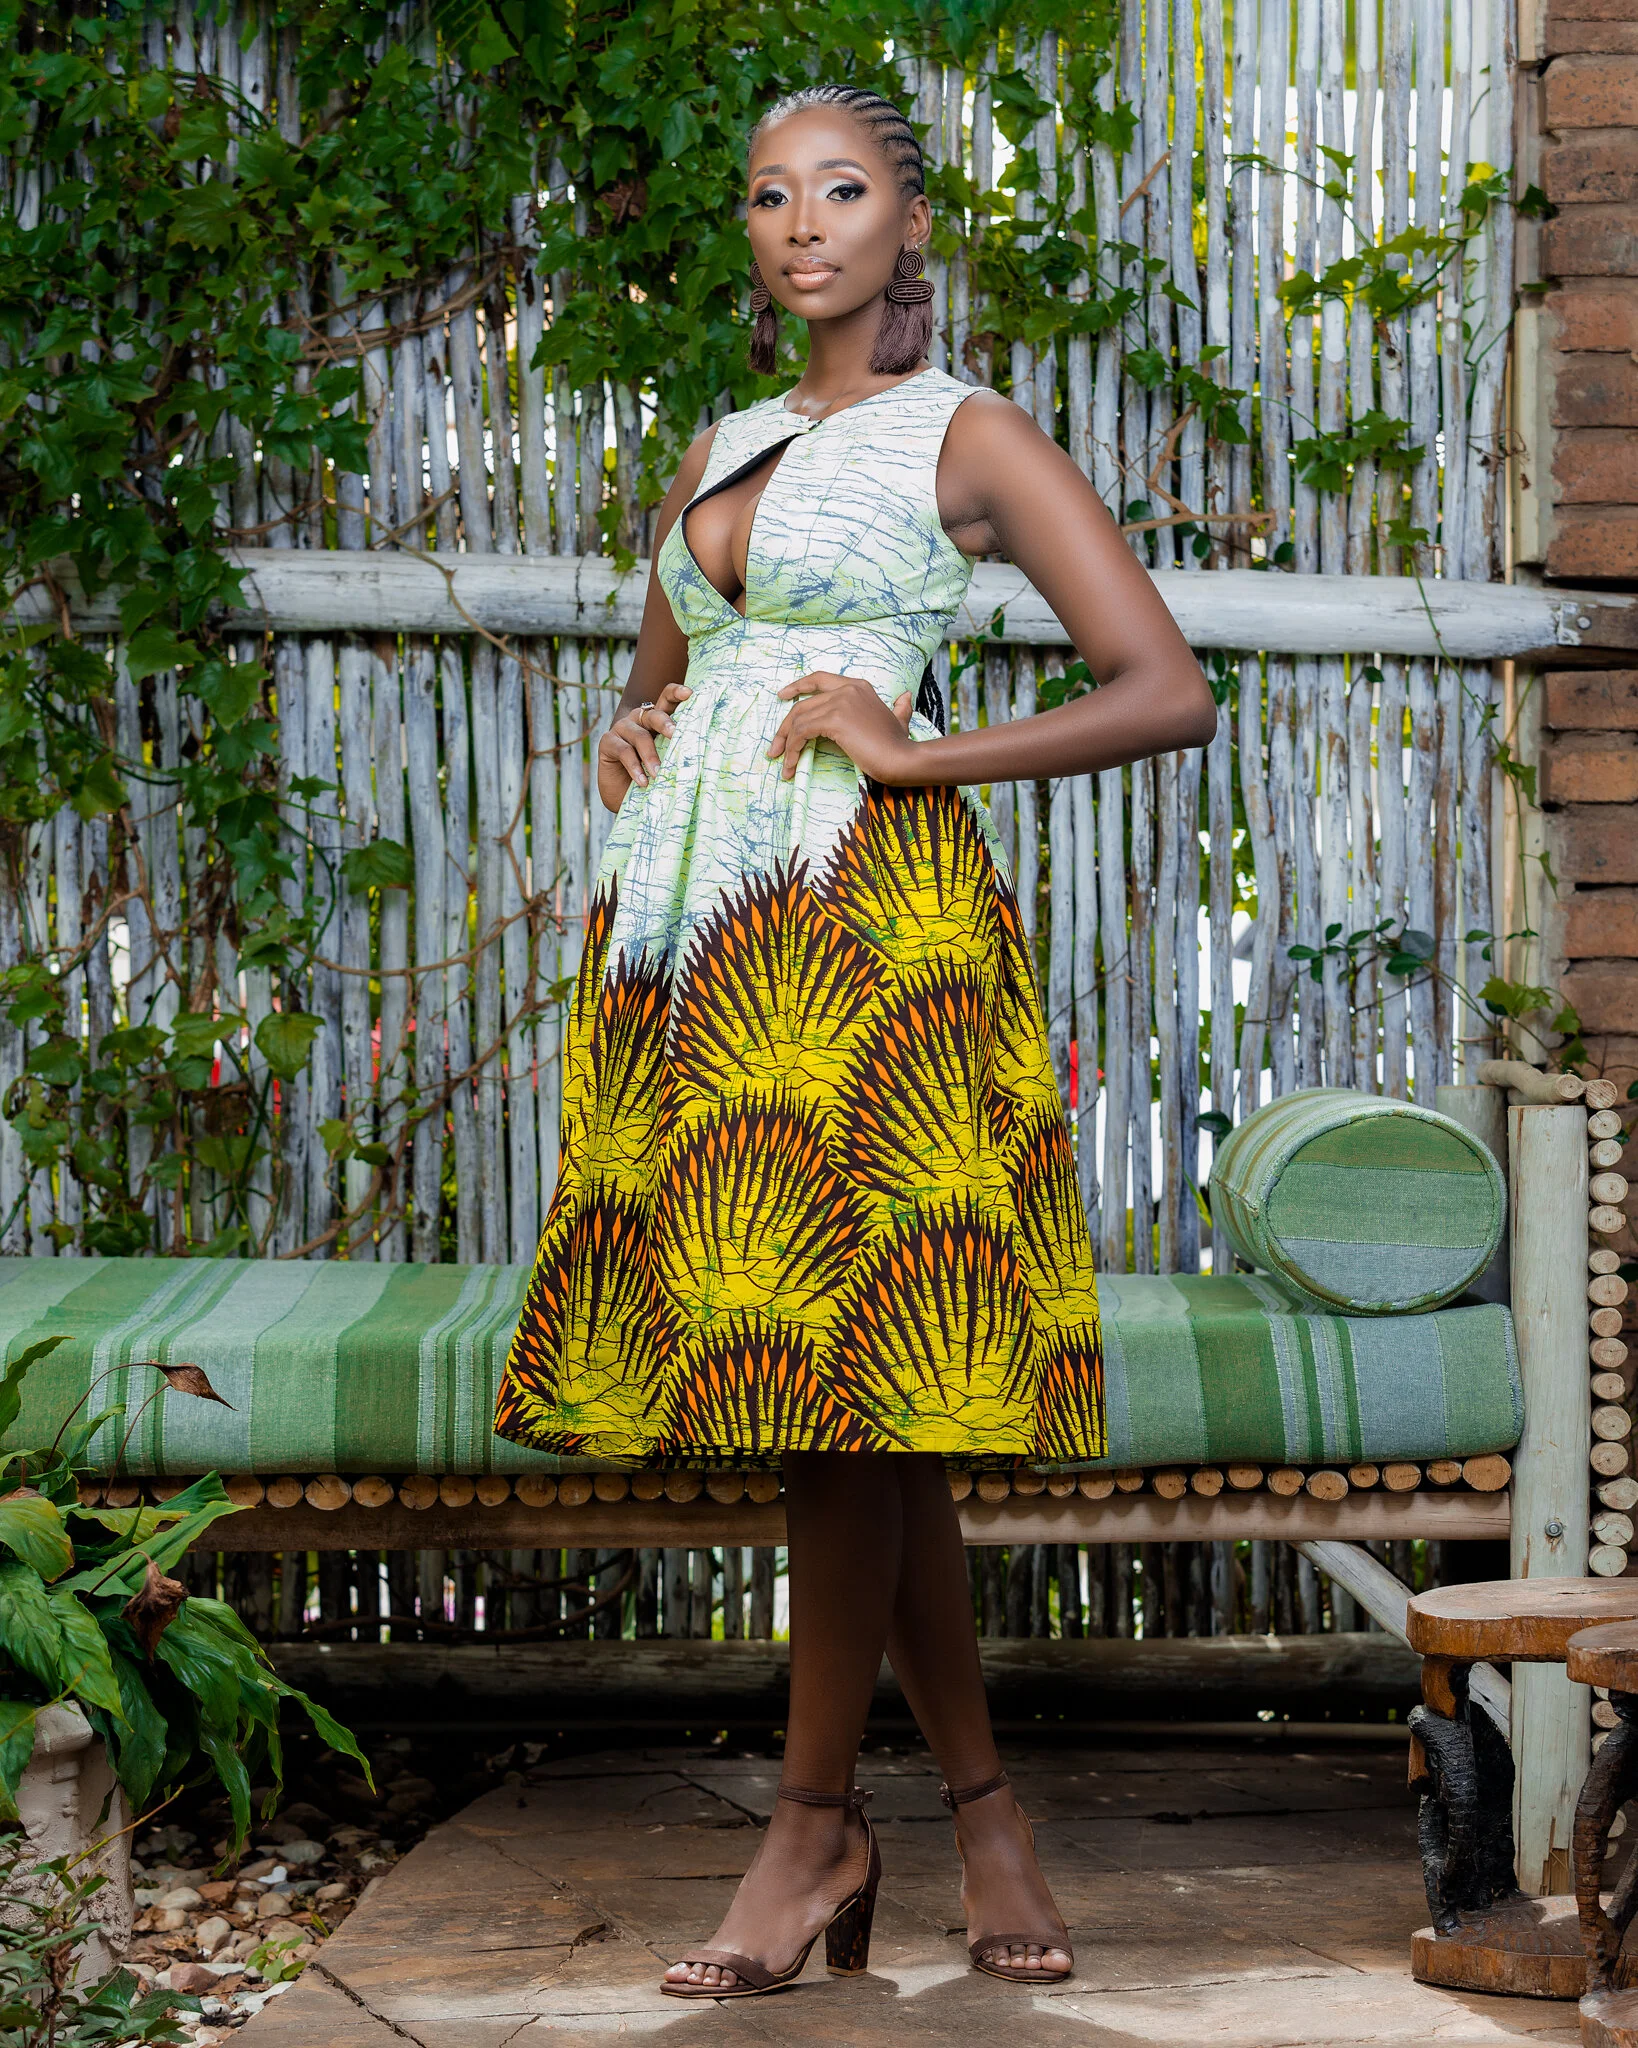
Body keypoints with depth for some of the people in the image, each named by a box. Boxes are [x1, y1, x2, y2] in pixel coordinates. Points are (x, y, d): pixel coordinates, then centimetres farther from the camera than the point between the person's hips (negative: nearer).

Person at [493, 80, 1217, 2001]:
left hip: (860, 906, -6)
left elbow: (1171, 692, -5)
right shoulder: (716, 453, 21)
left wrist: (916, 748, -11)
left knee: (832, 1357, -9)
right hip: (679, 908, 6)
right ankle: (982, 1804, 14)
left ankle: (816, 1820, 2)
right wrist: (630, 735, 9)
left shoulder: (968, 437, 3)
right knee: (847, 1394, 5)